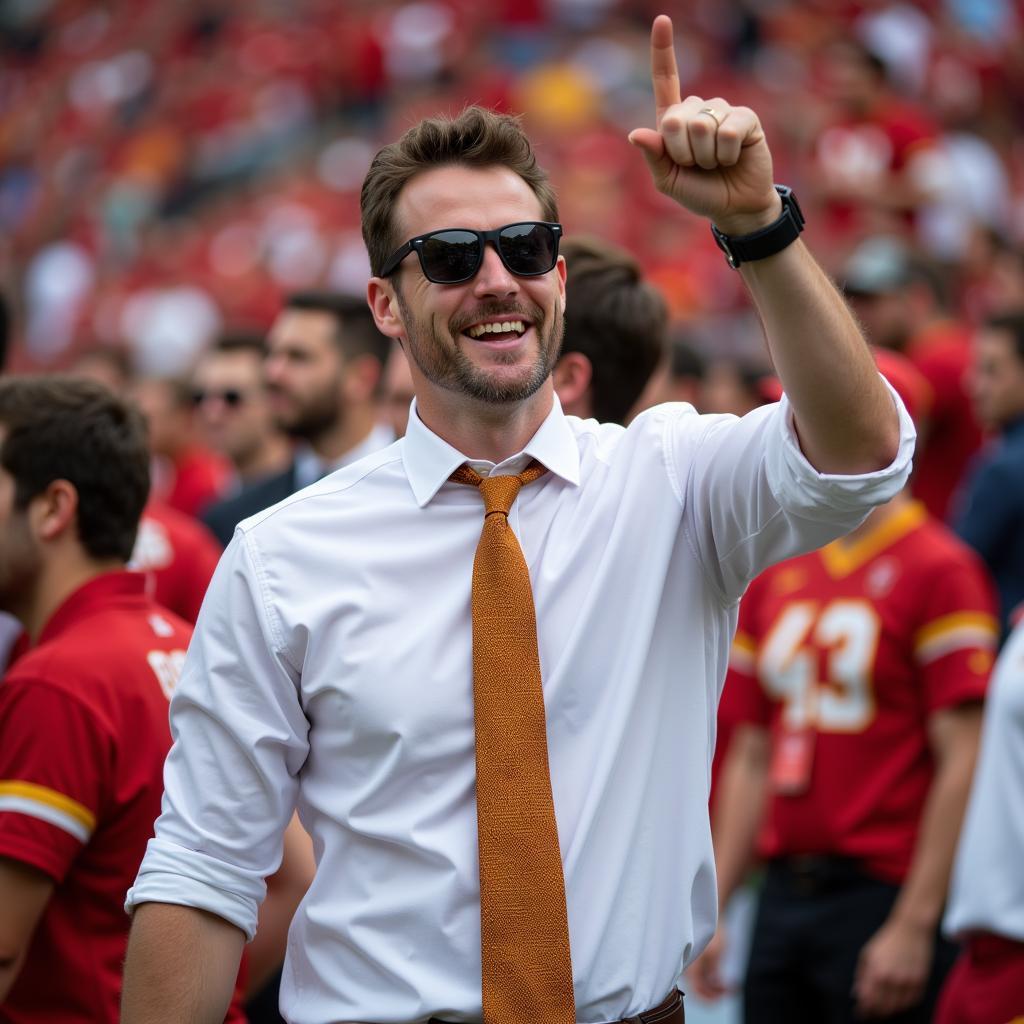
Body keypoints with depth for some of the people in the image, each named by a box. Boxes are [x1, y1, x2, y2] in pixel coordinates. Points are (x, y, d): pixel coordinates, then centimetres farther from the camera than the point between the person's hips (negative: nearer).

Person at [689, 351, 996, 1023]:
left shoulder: (939, 570, -8)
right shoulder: (775, 575, 13)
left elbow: (962, 764, -12)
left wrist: (914, 925, -16)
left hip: (885, 899, -6)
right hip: (784, 897, 6)